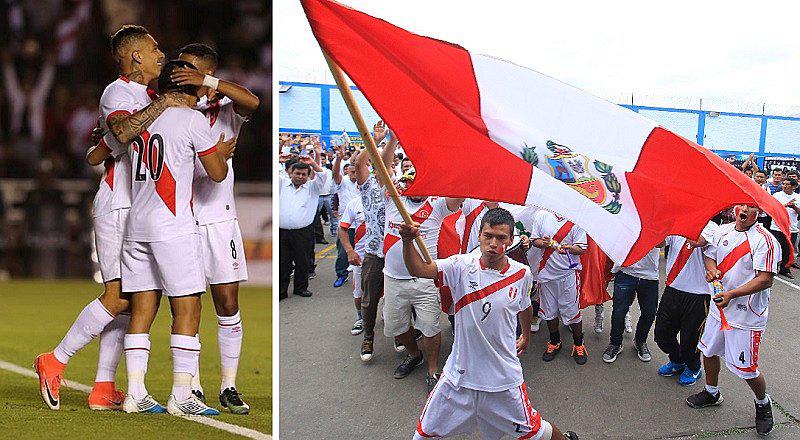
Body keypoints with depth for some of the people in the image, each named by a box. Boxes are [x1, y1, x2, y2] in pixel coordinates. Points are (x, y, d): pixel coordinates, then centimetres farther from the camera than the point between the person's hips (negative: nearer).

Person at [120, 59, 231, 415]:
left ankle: (135, 394, 9)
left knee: (142, 310, 8)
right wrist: (221, 152, 21)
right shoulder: (193, 119, -3)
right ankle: (181, 395, -4)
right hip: (173, 226, -6)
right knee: (187, 309, -2)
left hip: (136, 224, 6)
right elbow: (217, 174, 1)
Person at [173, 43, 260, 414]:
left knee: (228, 306, 1)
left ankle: (229, 387, 11)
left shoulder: (225, 111, 0)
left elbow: (251, 102, -21)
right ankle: (192, 387, 12)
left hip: (218, 220, -2)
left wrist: (206, 82, -26)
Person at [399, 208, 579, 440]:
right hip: (460, 371, 0)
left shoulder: (522, 274, -7)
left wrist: (526, 336, 31)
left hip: (503, 378, 0)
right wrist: (408, 241, -46)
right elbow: (419, 269, -28)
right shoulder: (463, 266, -13)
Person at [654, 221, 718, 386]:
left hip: (698, 295, -5)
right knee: (661, 333, 14)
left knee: (690, 338, 8)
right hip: (673, 289, 5)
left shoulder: (710, 227, -12)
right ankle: (677, 361, 43)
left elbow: (696, 241, -33)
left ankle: (693, 369, 38)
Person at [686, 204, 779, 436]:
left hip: (747, 315, -7)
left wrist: (731, 294, -30)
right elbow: (710, 255, 14)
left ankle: (763, 403, 27)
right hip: (719, 307, 7)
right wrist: (711, 269, -10)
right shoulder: (723, 230, 3)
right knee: (709, 350, 21)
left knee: (747, 369, -1)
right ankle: (712, 392, 46)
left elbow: (765, 279, -23)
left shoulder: (765, 240, -18)